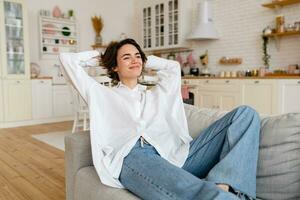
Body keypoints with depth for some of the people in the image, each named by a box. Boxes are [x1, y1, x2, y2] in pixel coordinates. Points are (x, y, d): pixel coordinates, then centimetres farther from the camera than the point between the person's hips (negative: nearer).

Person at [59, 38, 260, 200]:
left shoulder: (156, 94, 36)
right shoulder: (102, 94, 26)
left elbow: (173, 66, 49)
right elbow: (67, 59, 28)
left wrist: (145, 59, 47)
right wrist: (97, 55, 41)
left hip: (176, 154, 6)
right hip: (133, 156, -5)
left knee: (246, 113, -14)